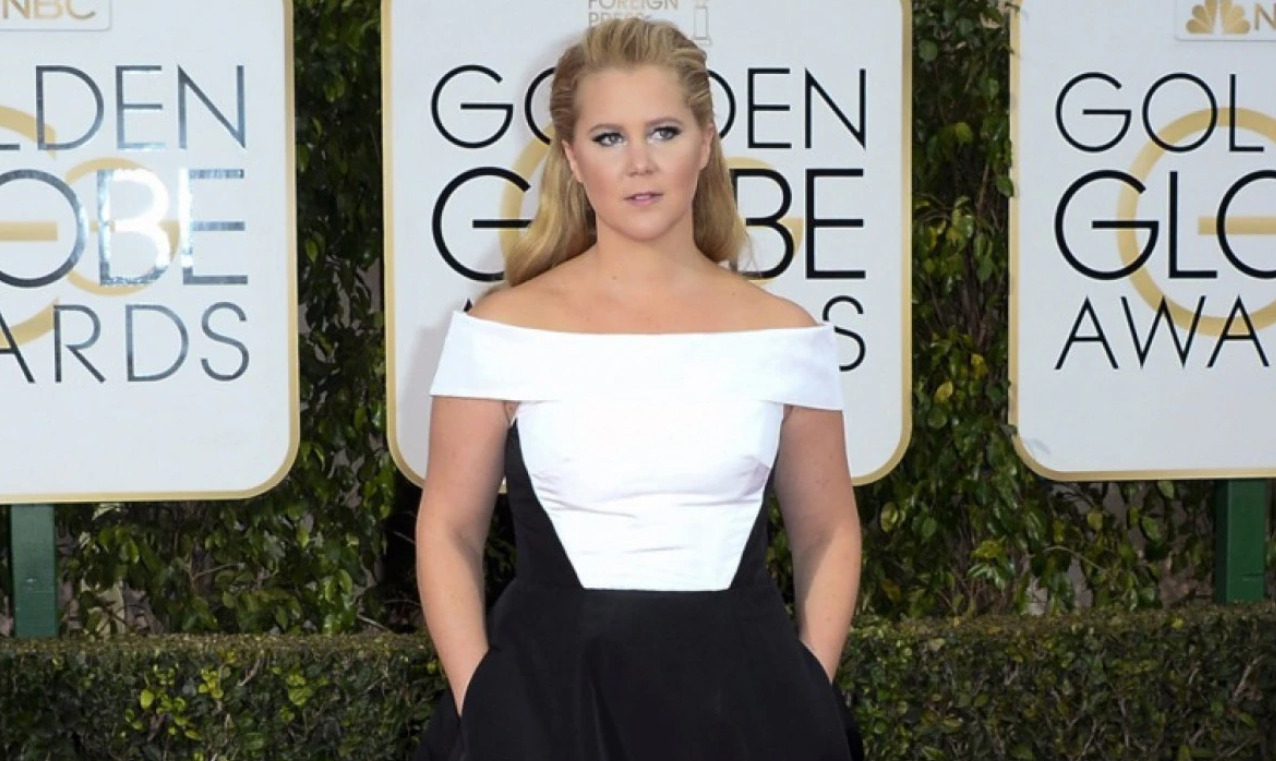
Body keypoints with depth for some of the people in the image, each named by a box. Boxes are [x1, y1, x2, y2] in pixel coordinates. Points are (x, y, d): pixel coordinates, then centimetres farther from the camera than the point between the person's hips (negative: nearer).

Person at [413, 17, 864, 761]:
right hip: (548, 695, -1)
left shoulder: (786, 337, 2)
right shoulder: (501, 332, -2)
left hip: (740, 696, 1)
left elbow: (830, 533, 10)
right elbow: (448, 532, 2)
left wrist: (809, 698, 0)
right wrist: (478, 700, -8)